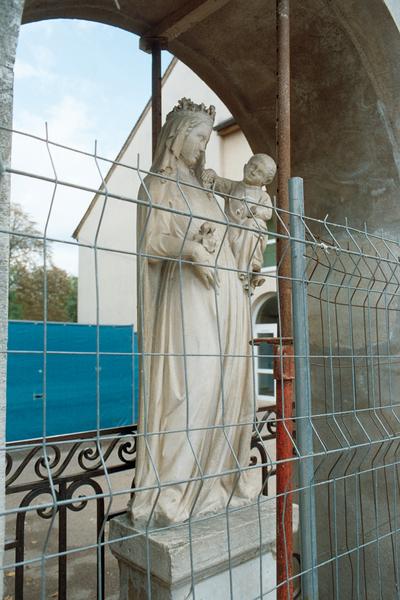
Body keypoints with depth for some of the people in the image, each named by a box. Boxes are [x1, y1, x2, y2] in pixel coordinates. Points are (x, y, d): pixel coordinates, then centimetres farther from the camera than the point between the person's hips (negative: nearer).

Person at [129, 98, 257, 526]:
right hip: (188, 297, -7)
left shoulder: (199, 190, 25)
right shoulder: (158, 184, 4)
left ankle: (213, 483, 11)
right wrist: (191, 248, -20)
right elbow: (152, 242, -8)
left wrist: (209, 239, 5)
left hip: (224, 296, 8)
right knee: (191, 386, -15)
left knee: (226, 388, 3)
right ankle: (168, 492, -8)